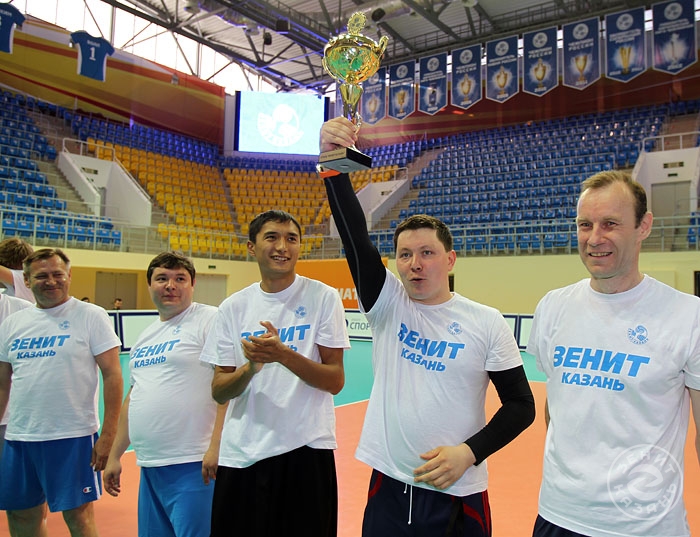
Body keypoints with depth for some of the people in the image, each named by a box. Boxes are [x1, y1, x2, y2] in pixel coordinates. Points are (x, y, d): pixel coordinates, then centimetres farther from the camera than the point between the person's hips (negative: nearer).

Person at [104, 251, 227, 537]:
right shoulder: (145, 336, 16)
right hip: (150, 468, 8)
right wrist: (114, 456, 21)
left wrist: (216, 446, -23)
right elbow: (133, 397, 22)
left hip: (194, 466, -8)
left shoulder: (209, 319, -9)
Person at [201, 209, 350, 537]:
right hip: (240, 454, 3)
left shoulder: (323, 297, -6)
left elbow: (335, 381, -9)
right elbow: (218, 392, 2)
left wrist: (283, 355, -24)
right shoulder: (233, 307, 2)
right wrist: (250, 367, -19)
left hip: (307, 450, -2)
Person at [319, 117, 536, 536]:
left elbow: (521, 405, -1)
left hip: (458, 497, -1)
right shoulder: (387, 304, -4)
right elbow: (355, 236, -18)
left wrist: (469, 452, -14)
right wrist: (333, 165, -30)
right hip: (389, 487, 2)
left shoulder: (488, 323, -7)